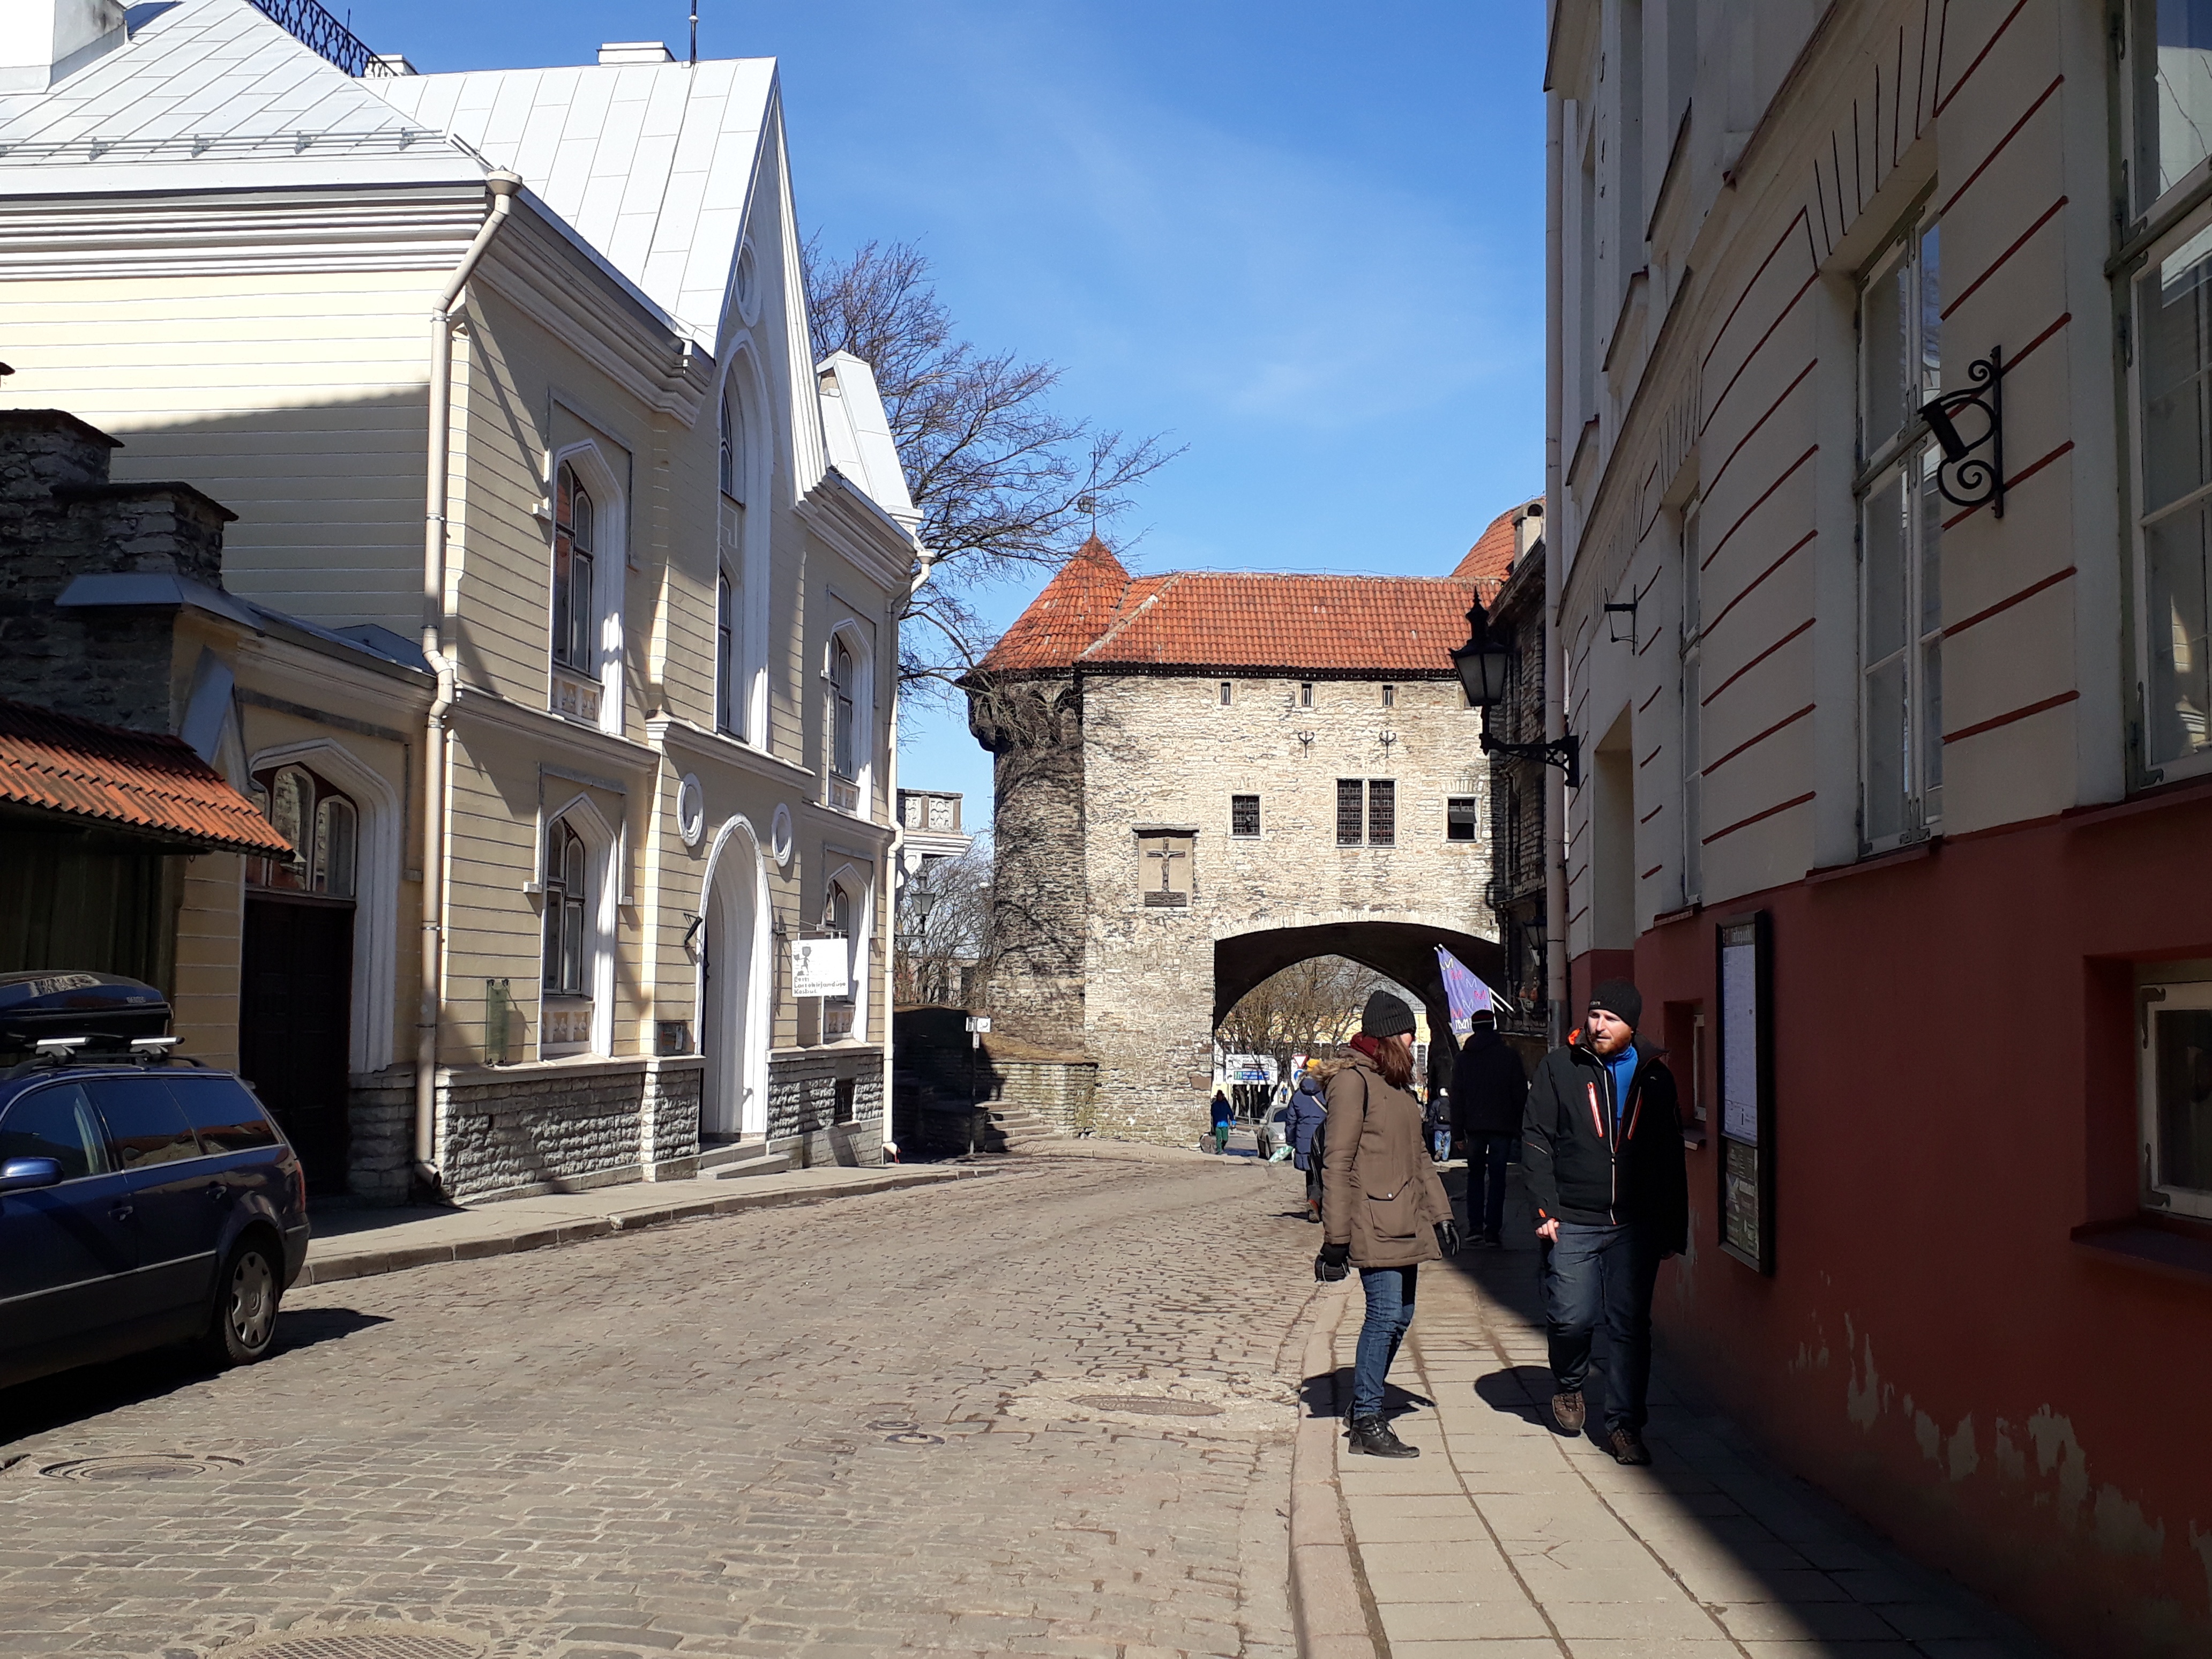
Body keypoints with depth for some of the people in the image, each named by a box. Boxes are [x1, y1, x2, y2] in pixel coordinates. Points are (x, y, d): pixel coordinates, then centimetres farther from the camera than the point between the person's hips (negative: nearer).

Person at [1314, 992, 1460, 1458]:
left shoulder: (1397, 1084, 18)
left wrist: (1440, 1214, 18)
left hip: (1405, 1223, 9)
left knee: (1399, 1316, 9)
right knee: (1386, 1316, -10)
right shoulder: (1354, 1081, -10)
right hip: (1374, 1223, -9)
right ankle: (1367, 1424, -2)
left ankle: (1365, 1405, 20)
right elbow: (1337, 1163, -13)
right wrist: (1335, 1239, -15)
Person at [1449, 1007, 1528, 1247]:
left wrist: (1459, 1131, 7)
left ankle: (1475, 1227, 7)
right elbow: (1520, 1094, 0)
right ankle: (1492, 1232, -3)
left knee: (1475, 1175, 15)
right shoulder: (1510, 1055, 0)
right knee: (1497, 1177, 1)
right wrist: (1519, 1128, 5)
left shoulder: (1463, 1058, 6)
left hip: (1474, 1127, 2)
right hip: (1502, 1126, -2)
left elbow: (1457, 1098, 5)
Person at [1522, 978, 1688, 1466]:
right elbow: (1537, 1142, 2)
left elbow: (1671, 1160, 13)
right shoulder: (1559, 1068, 3)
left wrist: (1673, 1228, 9)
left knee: (1631, 1325, 0)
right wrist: (1545, 1208, -8)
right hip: (1573, 1223, -1)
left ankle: (1624, 1425, 9)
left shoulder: (1654, 1077, 9)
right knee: (1573, 1318, -4)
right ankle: (1567, 1386, 26)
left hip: (1635, 1225, 2)